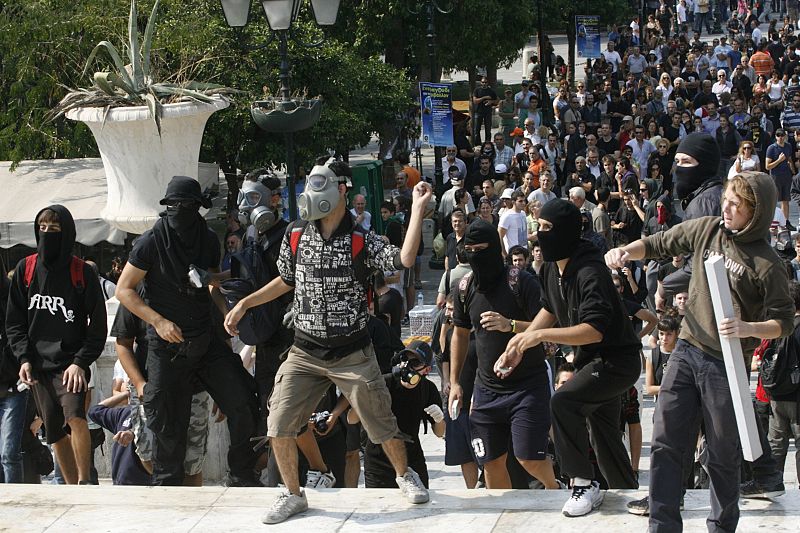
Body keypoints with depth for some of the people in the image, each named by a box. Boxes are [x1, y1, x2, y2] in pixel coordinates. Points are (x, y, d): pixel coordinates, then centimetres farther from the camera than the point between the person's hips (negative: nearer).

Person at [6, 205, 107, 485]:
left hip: (71, 363, -4)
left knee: (75, 416, -25)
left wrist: (80, 362, -11)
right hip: (38, 366, 4)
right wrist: (24, 358, -2)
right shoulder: (25, 269, 8)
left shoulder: (83, 273, -1)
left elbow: (98, 325, -1)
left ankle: (85, 481, -17)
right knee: (56, 434, 7)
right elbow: (14, 321, 10)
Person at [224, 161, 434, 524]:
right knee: (279, 427, -2)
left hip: (352, 354, -3)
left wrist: (417, 209, -28)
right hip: (305, 354, 3)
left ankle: (405, 475, 36)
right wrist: (244, 304, 12)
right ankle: (293, 494, 18)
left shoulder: (360, 241, -10)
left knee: (382, 425, 7)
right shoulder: (295, 235, 0)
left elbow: (404, 260, -26)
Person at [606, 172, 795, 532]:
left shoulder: (767, 265, -11)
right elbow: (659, 244, 13)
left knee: (722, 455, 6)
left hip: (726, 364, -4)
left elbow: (784, 322, -8)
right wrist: (627, 252, -7)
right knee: (665, 443, 0)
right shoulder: (708, 229, 3)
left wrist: (747, 328, -26)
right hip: (687, 350, 4)